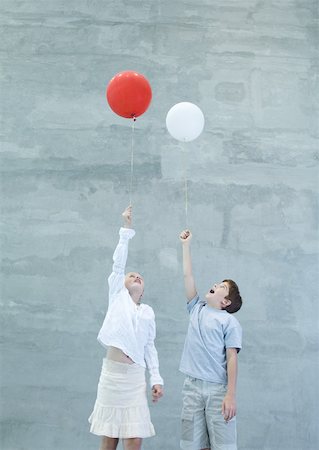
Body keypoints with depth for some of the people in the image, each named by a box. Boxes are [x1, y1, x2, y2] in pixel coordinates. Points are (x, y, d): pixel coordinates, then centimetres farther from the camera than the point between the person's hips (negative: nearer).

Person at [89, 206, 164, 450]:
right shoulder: (116, 296, 8)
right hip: (111, 373, -2)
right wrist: (127, 230, -4)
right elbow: (118, 264, 0)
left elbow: (149, 346, 13)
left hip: (135, 377, 2)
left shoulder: (148, 312, 13)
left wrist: (156, 378, 5)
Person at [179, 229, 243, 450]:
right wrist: (186, 245, 22)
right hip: (192, 386, 5)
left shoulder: (230, 321, 0)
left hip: (218, 389, -4)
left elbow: (232, 358, -6)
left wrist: (231, 395, -14)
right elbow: (188, 276, 18)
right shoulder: (197, 309, 14)